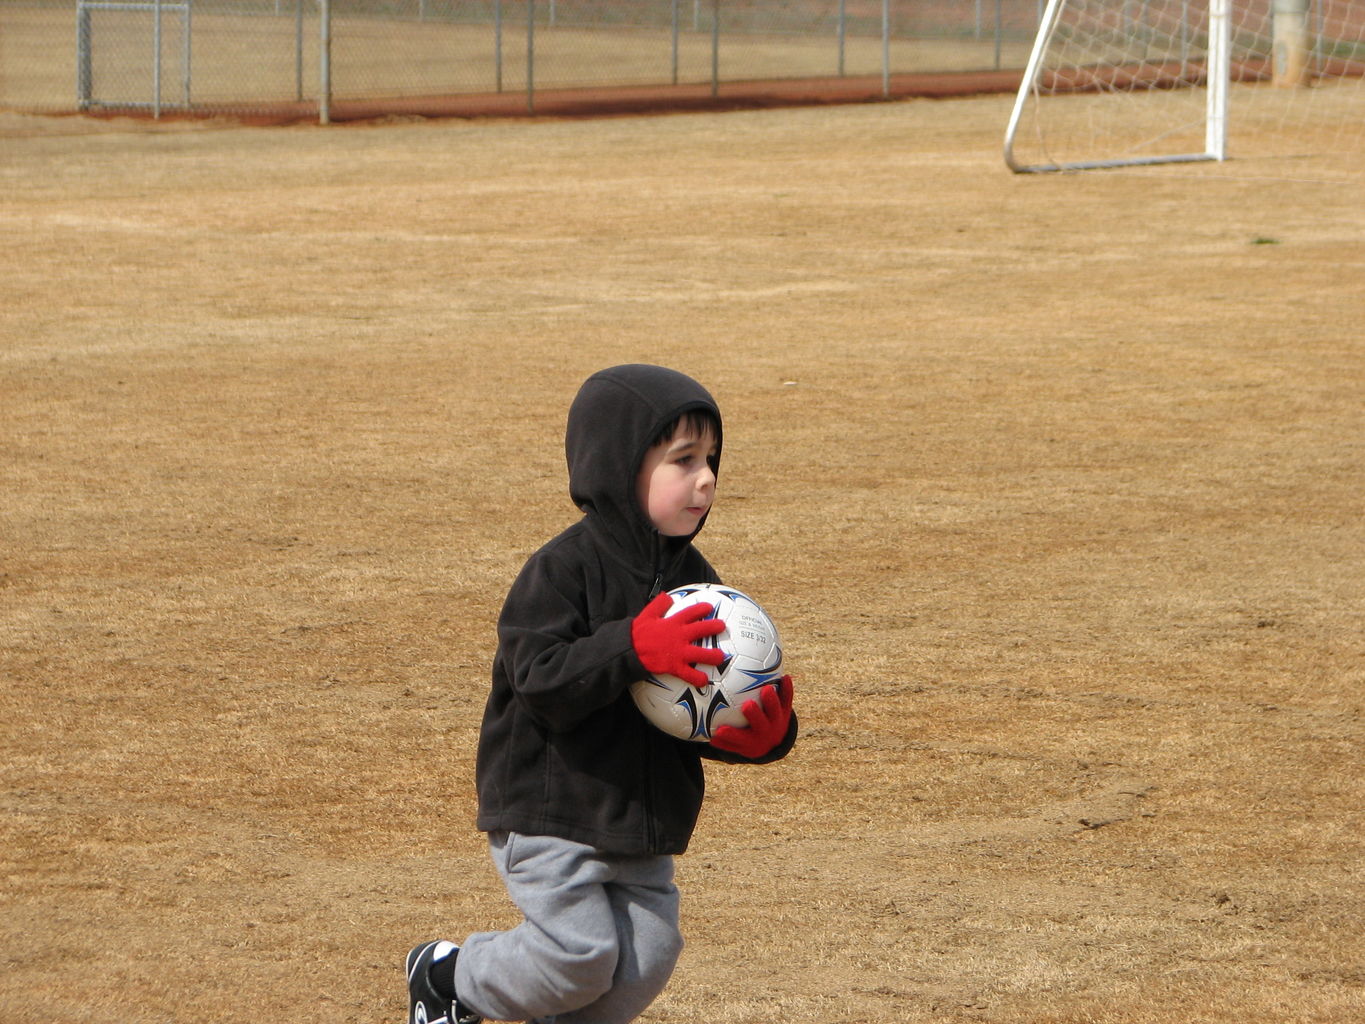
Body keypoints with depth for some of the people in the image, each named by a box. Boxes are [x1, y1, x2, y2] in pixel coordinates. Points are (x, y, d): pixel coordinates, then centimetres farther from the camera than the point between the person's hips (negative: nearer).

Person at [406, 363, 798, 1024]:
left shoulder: (691, 577, 5)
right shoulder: (563, 569, -16)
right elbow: (542, 677, -27)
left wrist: (762, 731, -16)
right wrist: (635, 647, -38)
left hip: (645, 821, 7)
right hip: (550, 813, -7)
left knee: (649, 954, 1)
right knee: (580, 953, -10)